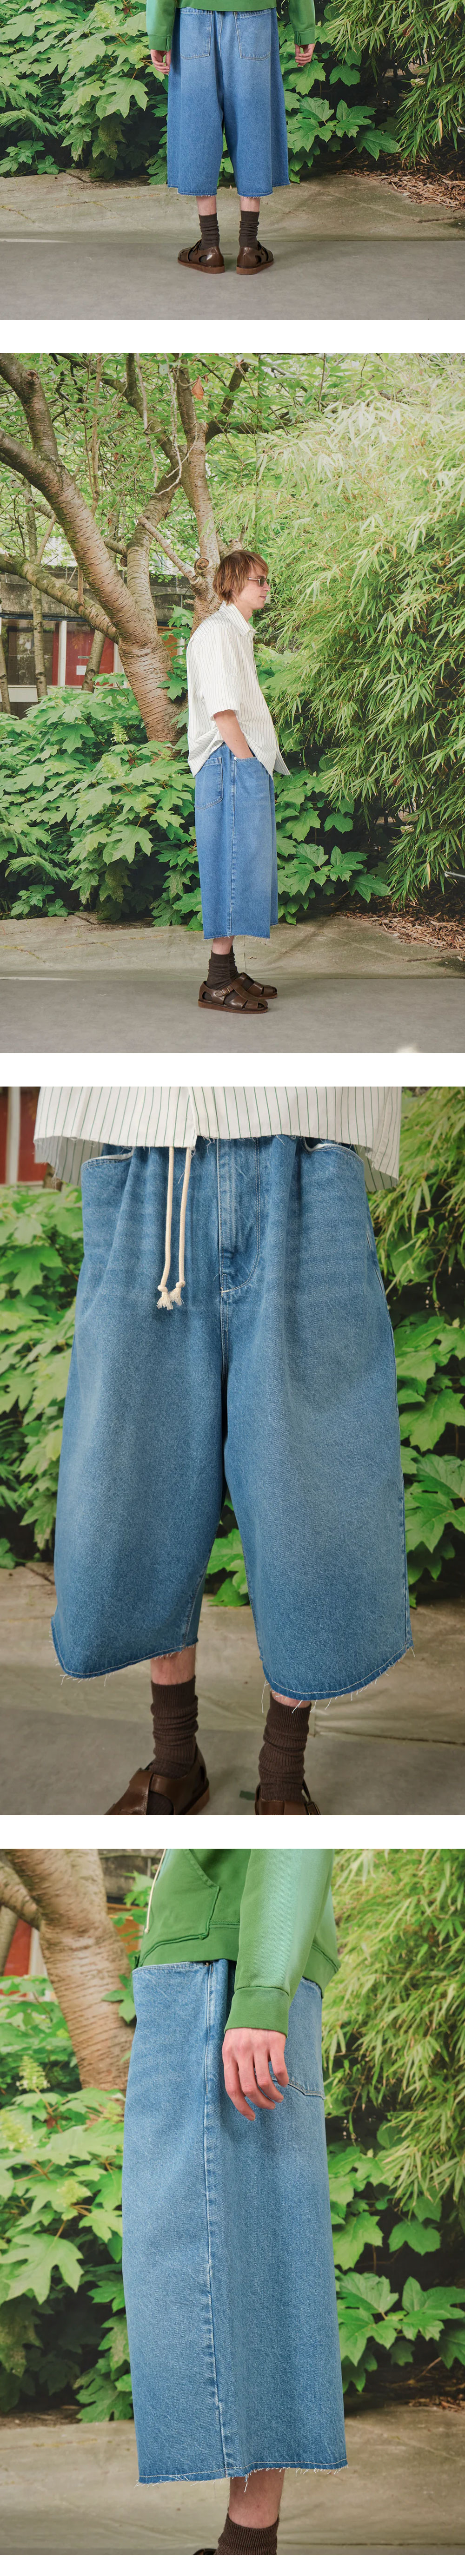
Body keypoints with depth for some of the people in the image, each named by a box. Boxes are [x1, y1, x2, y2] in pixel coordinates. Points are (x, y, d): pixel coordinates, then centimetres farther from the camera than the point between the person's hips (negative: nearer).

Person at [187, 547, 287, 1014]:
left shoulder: (238, 633, 23)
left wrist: (261, 765, 14)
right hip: (231, 761, -10)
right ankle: (218, 983, -10)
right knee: (232, 863, -11)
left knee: (243, 866, 10)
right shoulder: (217, 631, -9)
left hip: (248, 762, 10)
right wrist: (248, 761, -17)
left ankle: (228, 972, 14)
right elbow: (221, 709, -16)